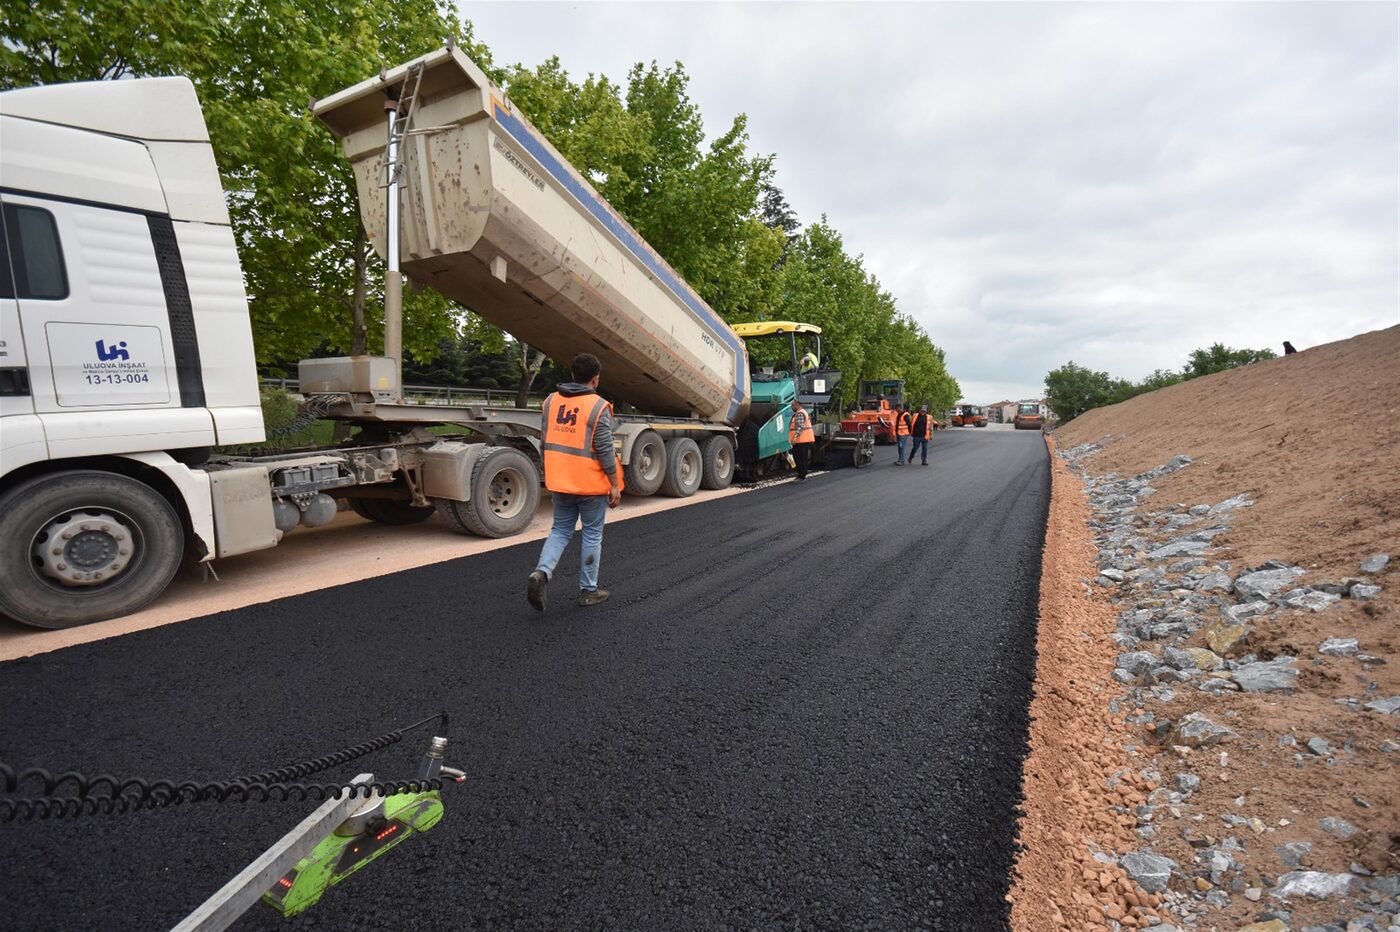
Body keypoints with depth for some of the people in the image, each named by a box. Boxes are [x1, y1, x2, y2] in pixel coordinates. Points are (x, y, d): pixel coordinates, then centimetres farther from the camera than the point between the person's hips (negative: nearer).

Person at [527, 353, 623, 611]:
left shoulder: (552, 401, 4)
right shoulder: (598, 407, -14)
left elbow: (545, 442, 10)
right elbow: (605, 451, -15)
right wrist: (614, 485, -7)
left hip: (560, 482, 5)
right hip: (590, 483, -5)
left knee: (560, 530, 18)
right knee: (592, 535, 10)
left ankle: (542, 572, -6)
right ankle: (588, 591, 19)